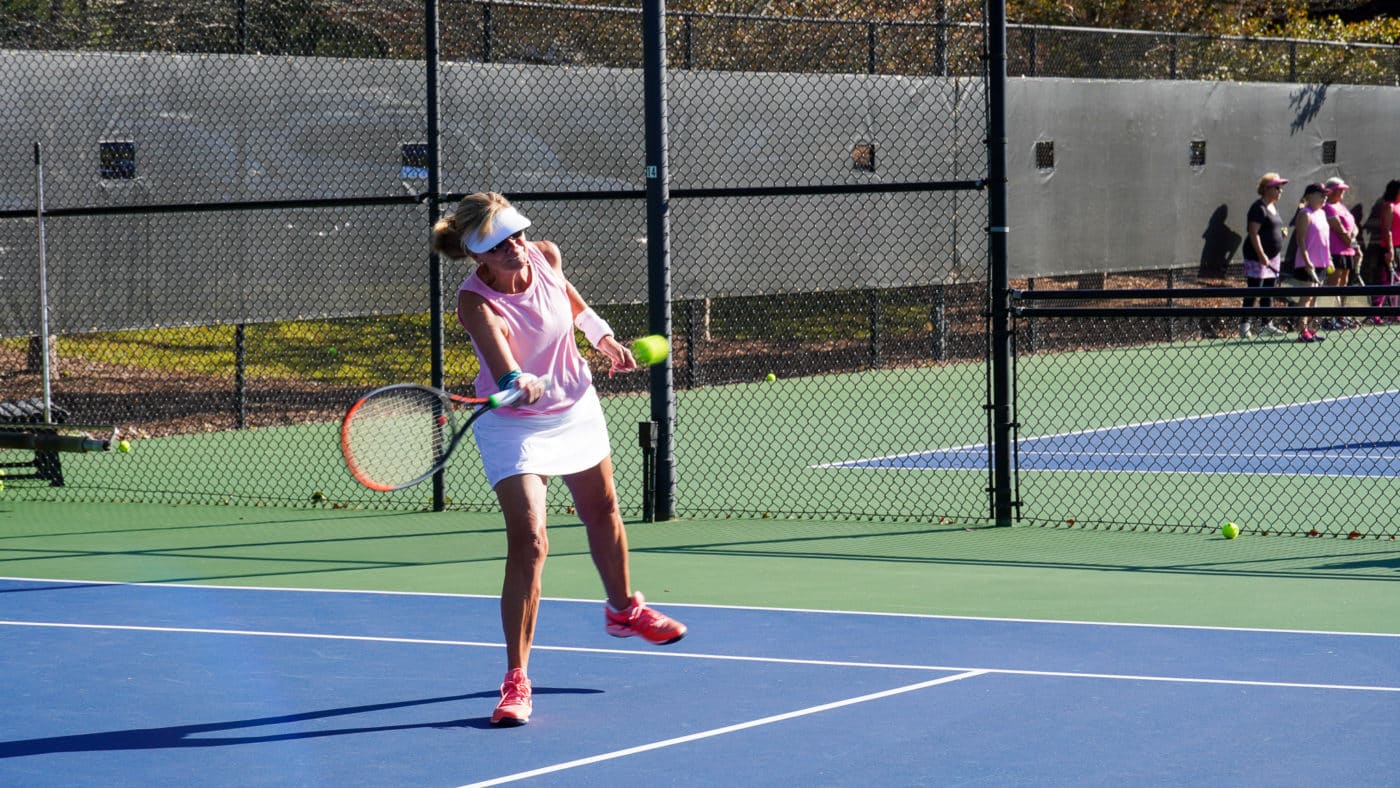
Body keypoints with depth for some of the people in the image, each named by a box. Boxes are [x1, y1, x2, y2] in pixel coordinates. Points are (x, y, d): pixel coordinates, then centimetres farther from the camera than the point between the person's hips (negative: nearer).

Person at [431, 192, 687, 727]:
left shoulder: (545, 256, -15)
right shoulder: (477, 303, -31)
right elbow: (504, 371, -47)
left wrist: (603, 337, 7)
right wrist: (518, 384, -67)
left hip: (576, 408, 6)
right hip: (515, 424, -6)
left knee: (601, 512, 25)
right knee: (528, 542, -19)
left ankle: (623, 610, 54)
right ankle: (516, 681, -14)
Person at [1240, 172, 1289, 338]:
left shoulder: (1274, 207, 16)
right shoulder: (1259, 208, -13)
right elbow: (1254, 233, -20)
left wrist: (1282, 232, 12)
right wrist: (1261, 255, -24)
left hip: (1273, 256, 9)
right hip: (1258, 257, -9)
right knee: (1253, 292, -8)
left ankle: (1266, 324, 16)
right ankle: (1244, 326, -6)